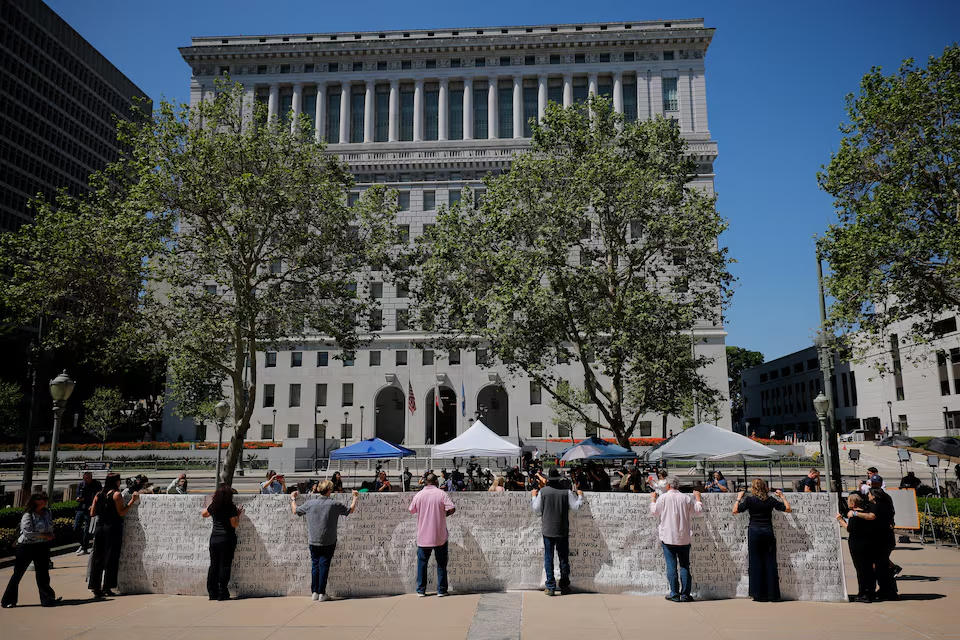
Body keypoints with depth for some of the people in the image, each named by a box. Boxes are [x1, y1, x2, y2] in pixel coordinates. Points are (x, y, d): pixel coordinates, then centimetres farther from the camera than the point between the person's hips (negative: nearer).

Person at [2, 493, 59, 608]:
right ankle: (7, 601, 19)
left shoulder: (48, 513, 6)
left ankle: (47, 599, 11)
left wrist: (50, 536, -1)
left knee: (43, 573, 6)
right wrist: (44, 535, -18)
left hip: (43, 546, 5)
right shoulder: (28, 515, -13)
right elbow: (28, 532, -22)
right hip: (26, 546, -5)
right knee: (18, 574, 5)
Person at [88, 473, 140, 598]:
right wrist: (132, 501, -8)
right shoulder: (116, 494, -9)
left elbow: (92, 513, 11)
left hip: (99, 527, 6)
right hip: (113, 528, -6)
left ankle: (96, 588, 11)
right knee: (111, 557, 1)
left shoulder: (98, 495, 9)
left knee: (97, 557, 10)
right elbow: (122, 513, -12)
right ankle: (107, 587, 2)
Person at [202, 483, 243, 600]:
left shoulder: (213, 506, 3)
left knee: (213, 565, 11)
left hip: (214, 538, 5)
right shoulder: (231, 507, -11)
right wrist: (238, 514, 2)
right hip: (227, 539, -5)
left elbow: (203, 514, 22)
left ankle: (212, 593, 13)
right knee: (224, 565, 0)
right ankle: (222, 593, 0)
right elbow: (234, 524, -13)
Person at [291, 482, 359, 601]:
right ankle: (322, 593, 5)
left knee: (315, 565, 12)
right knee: (324, 566, 4)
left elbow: (295, 511, 10)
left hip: (313, 541, 2)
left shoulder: (310, 503, -5)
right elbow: (351, 510, 3)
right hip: (328, 542, -2)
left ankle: (314, 592, 15)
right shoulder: (334, 504, -10)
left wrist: (292, 498, 27)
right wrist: (355, 497, 20)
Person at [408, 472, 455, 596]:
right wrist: (444, 514, 5)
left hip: (423, 536, 1)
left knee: (422, 562, 12)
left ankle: (421, 590, 14)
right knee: (441, 563, 10)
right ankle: (441, 590, 12)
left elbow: (412, 510, 11)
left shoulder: (419, 495, -2)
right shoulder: (441, 494, -7)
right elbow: (452, 508, -13)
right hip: (440, 536, -1)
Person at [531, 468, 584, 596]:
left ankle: (550, 587, 3)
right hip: (563, 531, 1)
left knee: (548, 558, 5)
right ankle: (564, 586, 17)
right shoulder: (566, 491, -4)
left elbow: (537, 509, 0)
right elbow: (576, 506, -2)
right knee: (564, 558, 12)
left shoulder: (542, 491, -5)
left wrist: (534, 496, 15)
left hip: (548, 530, -1)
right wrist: (580, 495, 16)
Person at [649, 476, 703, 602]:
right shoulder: (687, 498, 1)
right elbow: (698, 511, 10)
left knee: (671, 566, 2)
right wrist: (698, 498, 24)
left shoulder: (663, 497, -6)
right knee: (685, 566, 9)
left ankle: (674, 594, 3)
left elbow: (654, 512, 5)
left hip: (668, 538, -2)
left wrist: (653, 499, 21)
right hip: (684, 538, 2)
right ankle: (685, 594, 10)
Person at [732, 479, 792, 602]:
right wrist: (782, 496, 19)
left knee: (756, 562, 3)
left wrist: (739, 498, 8)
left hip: (754, 532, -2)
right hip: (768, 532, 2)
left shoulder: (749, 499, -4)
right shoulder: (770, 500, 2)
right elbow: (788, 509, 6)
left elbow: (735, 511, -7)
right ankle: (772, 595, 8)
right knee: (770, 562, 6)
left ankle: (759, 595, 3)